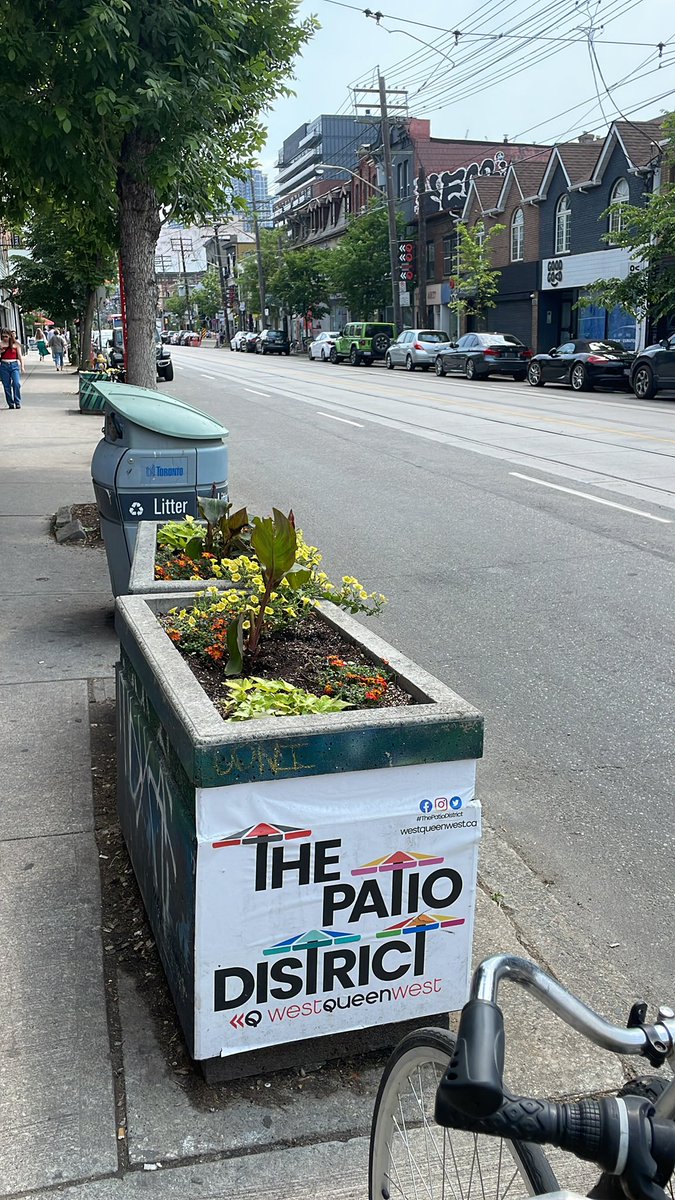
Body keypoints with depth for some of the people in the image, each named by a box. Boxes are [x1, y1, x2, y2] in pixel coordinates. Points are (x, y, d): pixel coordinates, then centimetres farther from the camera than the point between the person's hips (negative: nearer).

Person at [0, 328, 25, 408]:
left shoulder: (16, 343, 4)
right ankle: (10, 404, 10)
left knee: (16, 384, -15)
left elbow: (20, 356, 7)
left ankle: (17, 403, -5)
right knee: (7, 386, 2)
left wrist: (22, 367, 3)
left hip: (14, 365, -1)